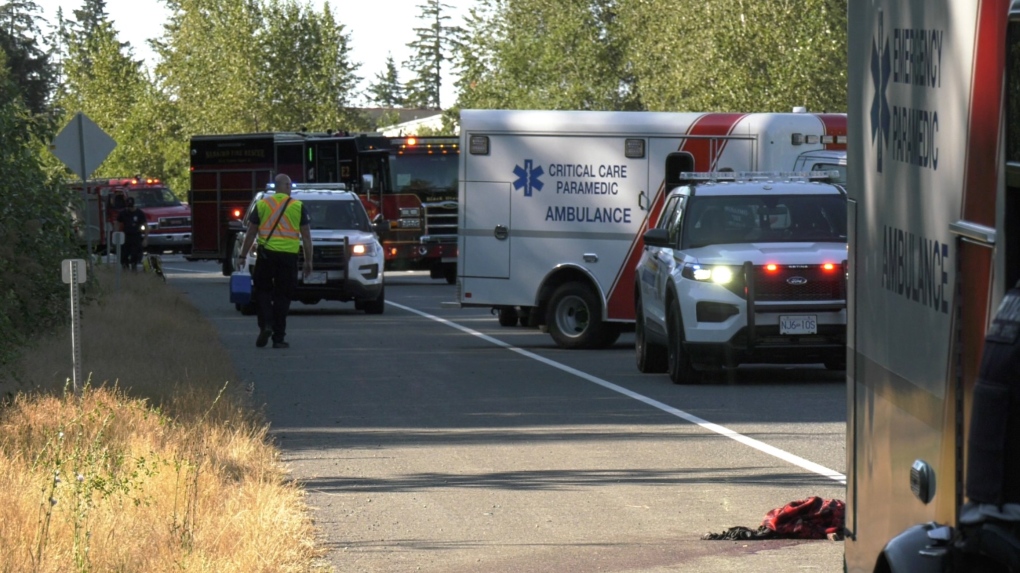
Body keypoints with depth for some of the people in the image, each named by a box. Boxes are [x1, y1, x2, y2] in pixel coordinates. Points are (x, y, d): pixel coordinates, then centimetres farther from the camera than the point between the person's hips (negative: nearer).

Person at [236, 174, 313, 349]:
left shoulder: (262, 205, 5)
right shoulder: (298, 206, 2)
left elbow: (251, 233, 7)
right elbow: (306, 236, 4)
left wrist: (243, 256, 13)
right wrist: (308, 260, 10)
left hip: (266, 254, 0)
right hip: (289, 255, 0)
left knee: (262, 290, 14)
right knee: (282, 296, 6)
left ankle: (265, 325, -7)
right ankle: (278, 338, 6)